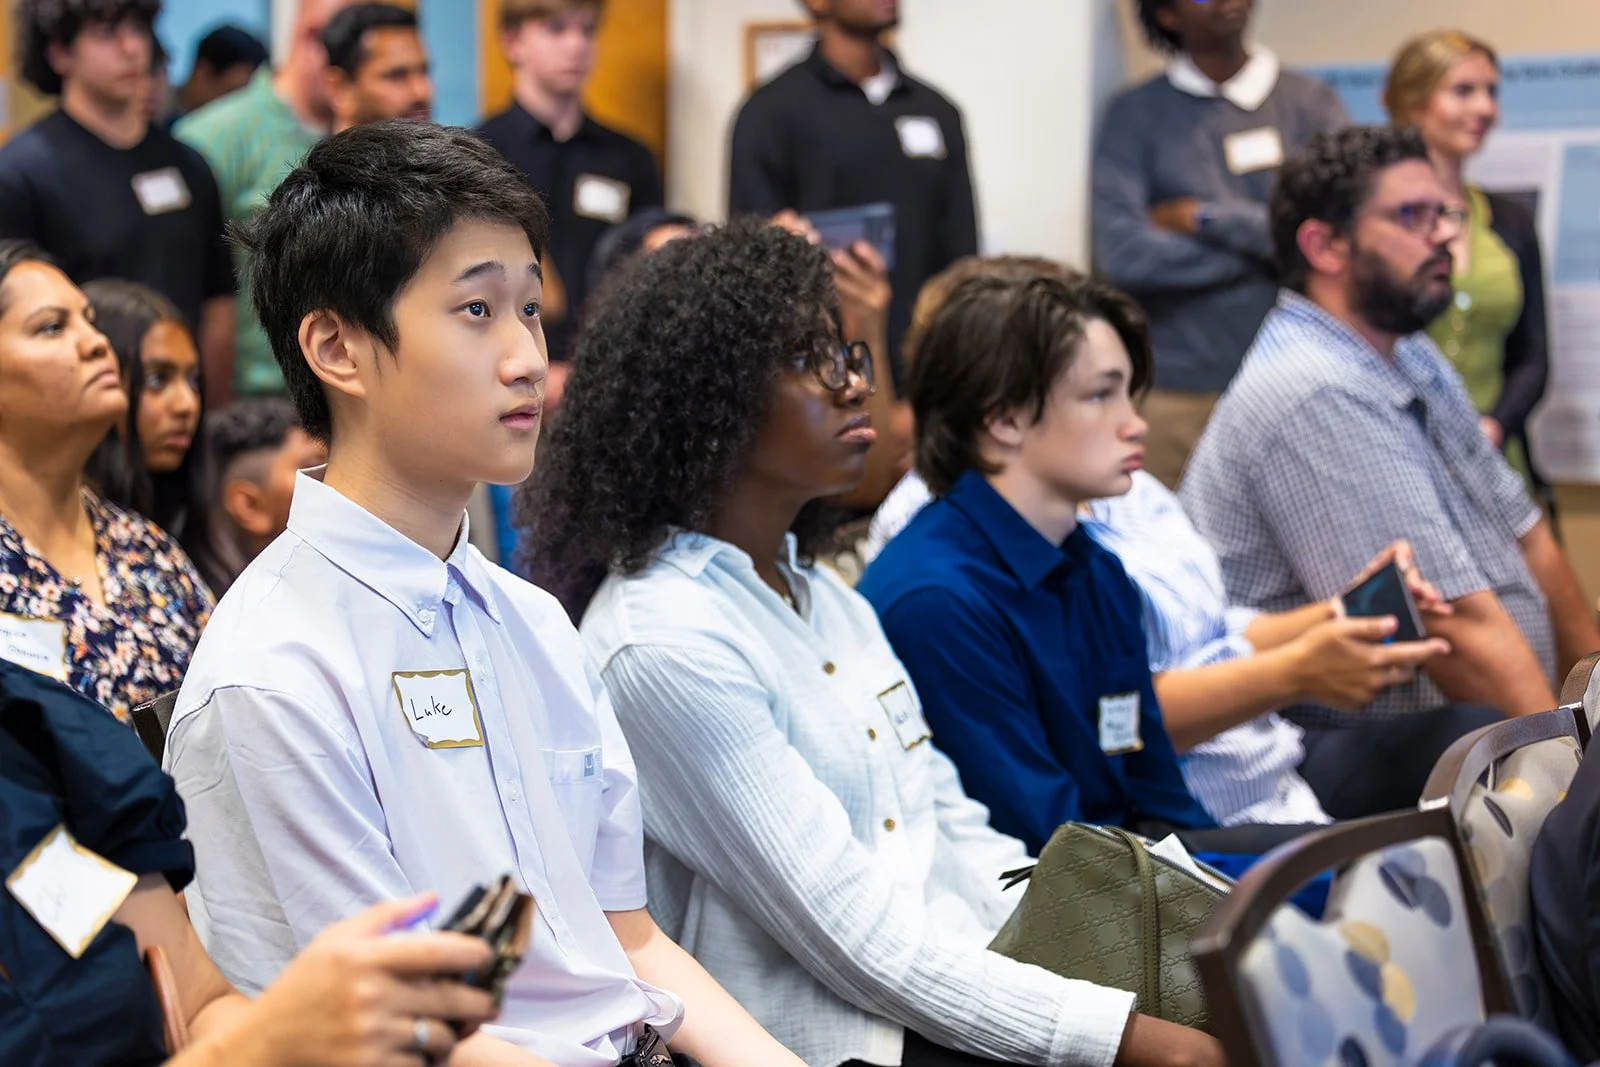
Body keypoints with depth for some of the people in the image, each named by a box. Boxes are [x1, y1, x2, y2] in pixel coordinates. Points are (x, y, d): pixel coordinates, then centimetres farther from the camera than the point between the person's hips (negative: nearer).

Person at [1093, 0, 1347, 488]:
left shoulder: (1311, 104, 8)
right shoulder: (1135, 114, 5)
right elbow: (1122, 255, -8)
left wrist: (1205, 219, -6)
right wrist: (1267, 249, -4)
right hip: (1175, 392, -1)